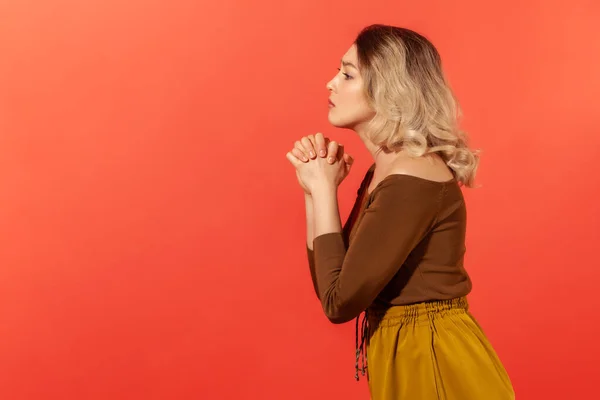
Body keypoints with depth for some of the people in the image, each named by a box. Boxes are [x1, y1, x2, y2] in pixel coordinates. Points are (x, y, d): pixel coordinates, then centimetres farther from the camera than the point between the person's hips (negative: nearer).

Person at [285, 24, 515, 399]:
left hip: (435, 367, -9)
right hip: (401, 358, 9)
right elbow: (328, 286, 7)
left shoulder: (411, 181, -22)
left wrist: (324, 188, -13)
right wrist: (316, 186, -2)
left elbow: (339, 302, -20)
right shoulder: (385, 171, 6)